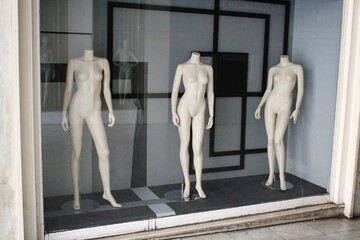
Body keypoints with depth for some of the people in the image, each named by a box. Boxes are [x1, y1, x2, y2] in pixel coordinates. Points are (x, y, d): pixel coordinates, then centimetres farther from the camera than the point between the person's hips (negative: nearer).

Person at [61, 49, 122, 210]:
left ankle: (107, 192, 14)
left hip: (94, 111, 2)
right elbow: (68, 89, 2)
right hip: (76, 109, -1)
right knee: (76, 153, 4)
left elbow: (106, 89, 8)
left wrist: (111, 111, 6)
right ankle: (76, 195, 16)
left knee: (104, 152, -2)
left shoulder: (103, 62, 5)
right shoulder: (74, 63, 1)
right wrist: (64, 113, -1)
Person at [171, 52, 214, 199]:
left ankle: (198, 184, 18)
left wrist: (211, 115, 5)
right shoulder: (182, 67, -3)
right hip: (184, 108, -2)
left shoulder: (208, 68, 6)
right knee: (185, 146, 5)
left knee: (198, 149, 1)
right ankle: (187, 183, 20)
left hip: (199, 111, 2)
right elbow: (174, 91, -3)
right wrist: (173, 113, -11)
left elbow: (210, 93, 8)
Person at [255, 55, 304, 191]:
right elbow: (268, 90, 12)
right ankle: (271, 175, 13)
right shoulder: (273, 70, 8)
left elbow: (300, 89, -3)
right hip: (270, 104, 3)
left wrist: (297, 109, -11)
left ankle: (281, 175, -2)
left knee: (278, 140, -16)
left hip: (285, 107, -3)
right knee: (270, 140, 3)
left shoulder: (297, 68, 0)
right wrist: (259, 106, 4)